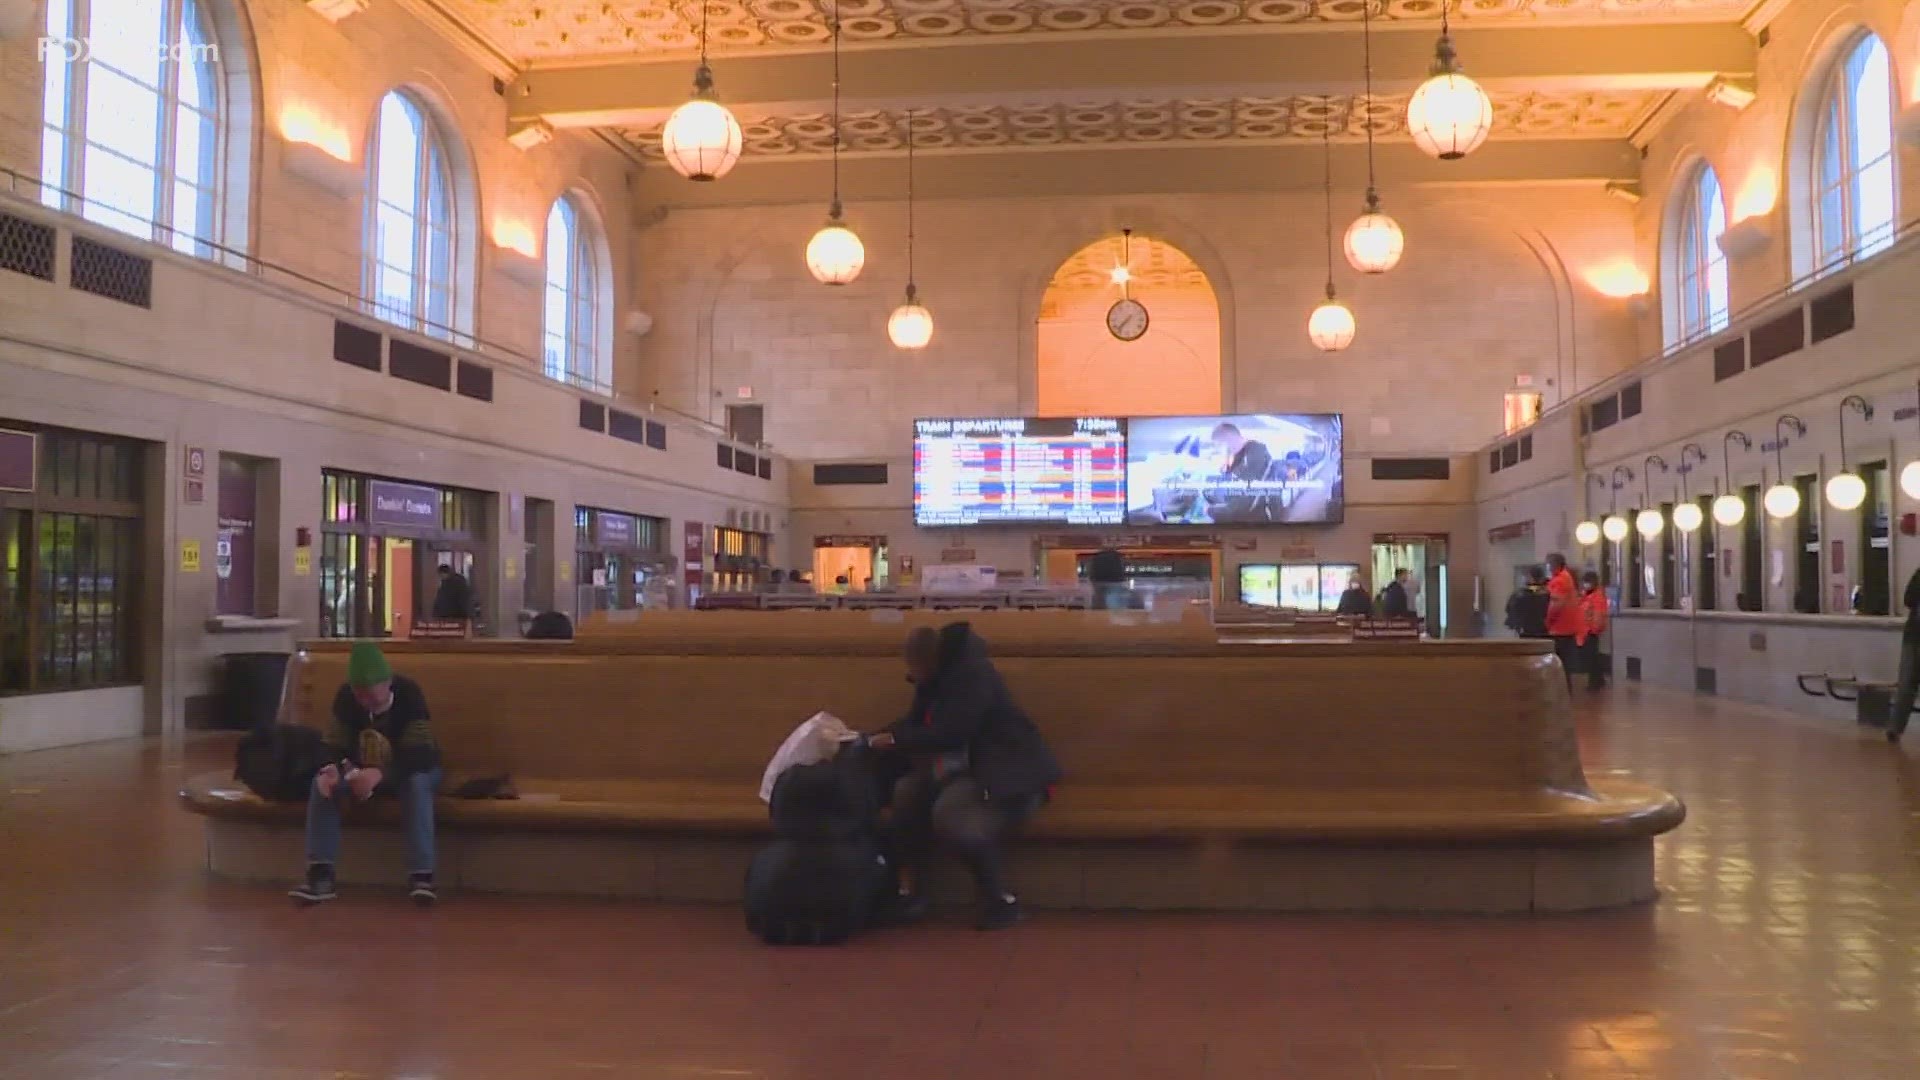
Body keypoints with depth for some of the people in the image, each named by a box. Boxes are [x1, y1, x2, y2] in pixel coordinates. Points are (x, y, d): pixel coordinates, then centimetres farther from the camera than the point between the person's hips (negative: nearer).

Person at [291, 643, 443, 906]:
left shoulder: (409, 693, -28)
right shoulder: (345, 697, -15)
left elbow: (420, 756, -35)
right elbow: (335, 748, -12)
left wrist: (380, 774, -51)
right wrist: (331, 770, -37)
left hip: (410, 771, -4)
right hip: (363, 771, 4)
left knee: (417, 783, -38)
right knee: (321, 783, -24)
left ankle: (421, 875, -41)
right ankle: (321, 875, -29)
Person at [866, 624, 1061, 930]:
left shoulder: (971, 674, -20)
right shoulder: (935, 677, 7)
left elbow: (949, 734, -26)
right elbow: (915, 722, 15)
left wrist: (893, 740, -17)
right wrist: (872, 738, -1)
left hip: (1011, 772, -8)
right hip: (965, 767, 8)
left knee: (949, 813, -35)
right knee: (907, 790, -19)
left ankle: (1002, 901, -18)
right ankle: (908, 891, -12)